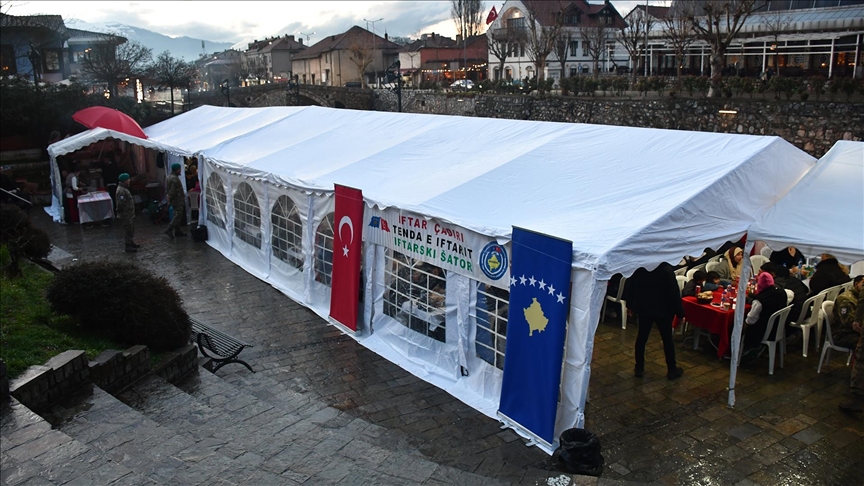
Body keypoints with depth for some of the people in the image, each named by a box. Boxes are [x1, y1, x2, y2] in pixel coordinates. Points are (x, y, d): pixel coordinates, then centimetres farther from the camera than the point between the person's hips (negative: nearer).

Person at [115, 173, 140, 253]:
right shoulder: (121, 191, -24)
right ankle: (128, 247, 6)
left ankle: (131, 243, 35)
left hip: (130, 214, 11)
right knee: (128, 230, -2)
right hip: (126, 214, -11)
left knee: (131, 229, 22)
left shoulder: (124, 188, 10)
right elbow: (120, 204, -26)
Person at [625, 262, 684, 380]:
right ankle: (671, 369, 19)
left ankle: (639, 368, 17)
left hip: (643, 308, 4)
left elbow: (629, 286, 2)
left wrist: (630, 303, 16)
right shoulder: (666, 269, -20)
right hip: (662, 310, -3)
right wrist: (680, 312, -7)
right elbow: (674, 292, -16)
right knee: (667, 339, 10)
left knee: (642, 337, 12)